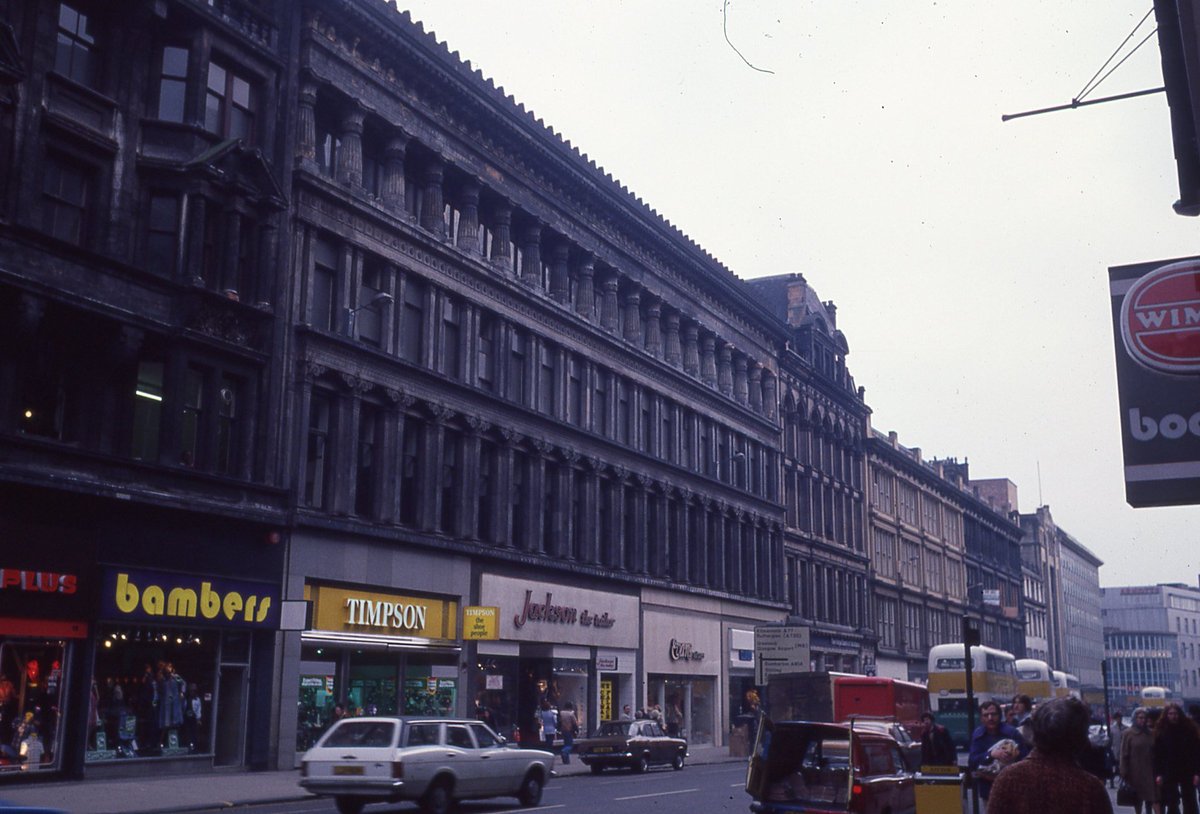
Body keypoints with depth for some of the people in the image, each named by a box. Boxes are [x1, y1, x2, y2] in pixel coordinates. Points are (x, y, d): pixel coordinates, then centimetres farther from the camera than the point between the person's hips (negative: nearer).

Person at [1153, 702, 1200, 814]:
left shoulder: (1189, 729, -2)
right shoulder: (1161, 731, -1)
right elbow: (1157, 754, -1)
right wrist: (1158, 774, -6)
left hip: (1187, 772, 0)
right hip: (1168, 773, 0)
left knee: (1190, 805, 6)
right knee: (1172, 805, 7)